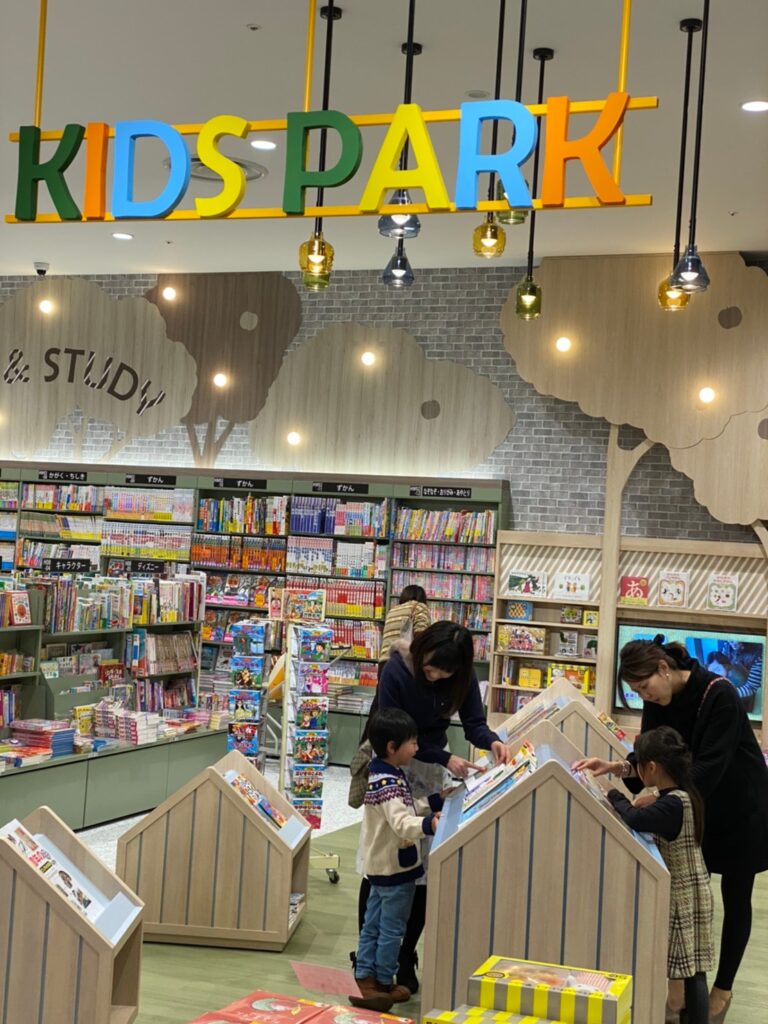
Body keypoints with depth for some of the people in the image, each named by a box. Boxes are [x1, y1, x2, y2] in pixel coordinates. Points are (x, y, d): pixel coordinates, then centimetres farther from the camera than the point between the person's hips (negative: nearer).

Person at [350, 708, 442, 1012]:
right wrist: (428, 824, -53)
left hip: (381, 865, 10)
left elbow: (406, 809, 17)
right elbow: (401, 823, -37)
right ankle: (384, 984, 16)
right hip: (396, 867, -10)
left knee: (373, 924, 15)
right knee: (392, 929, 5)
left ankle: (365, 979, 22)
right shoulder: (389, 783, -25)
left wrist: (435, 802, 14)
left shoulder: (383, 775, 7)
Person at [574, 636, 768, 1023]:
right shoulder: (658, 701, -8)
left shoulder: (718, 694, -28)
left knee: (734, 900, 7)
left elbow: (710, 765, -34)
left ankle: (723, 988, 20)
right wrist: (617, 767, -25)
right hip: (694, 808, 6)